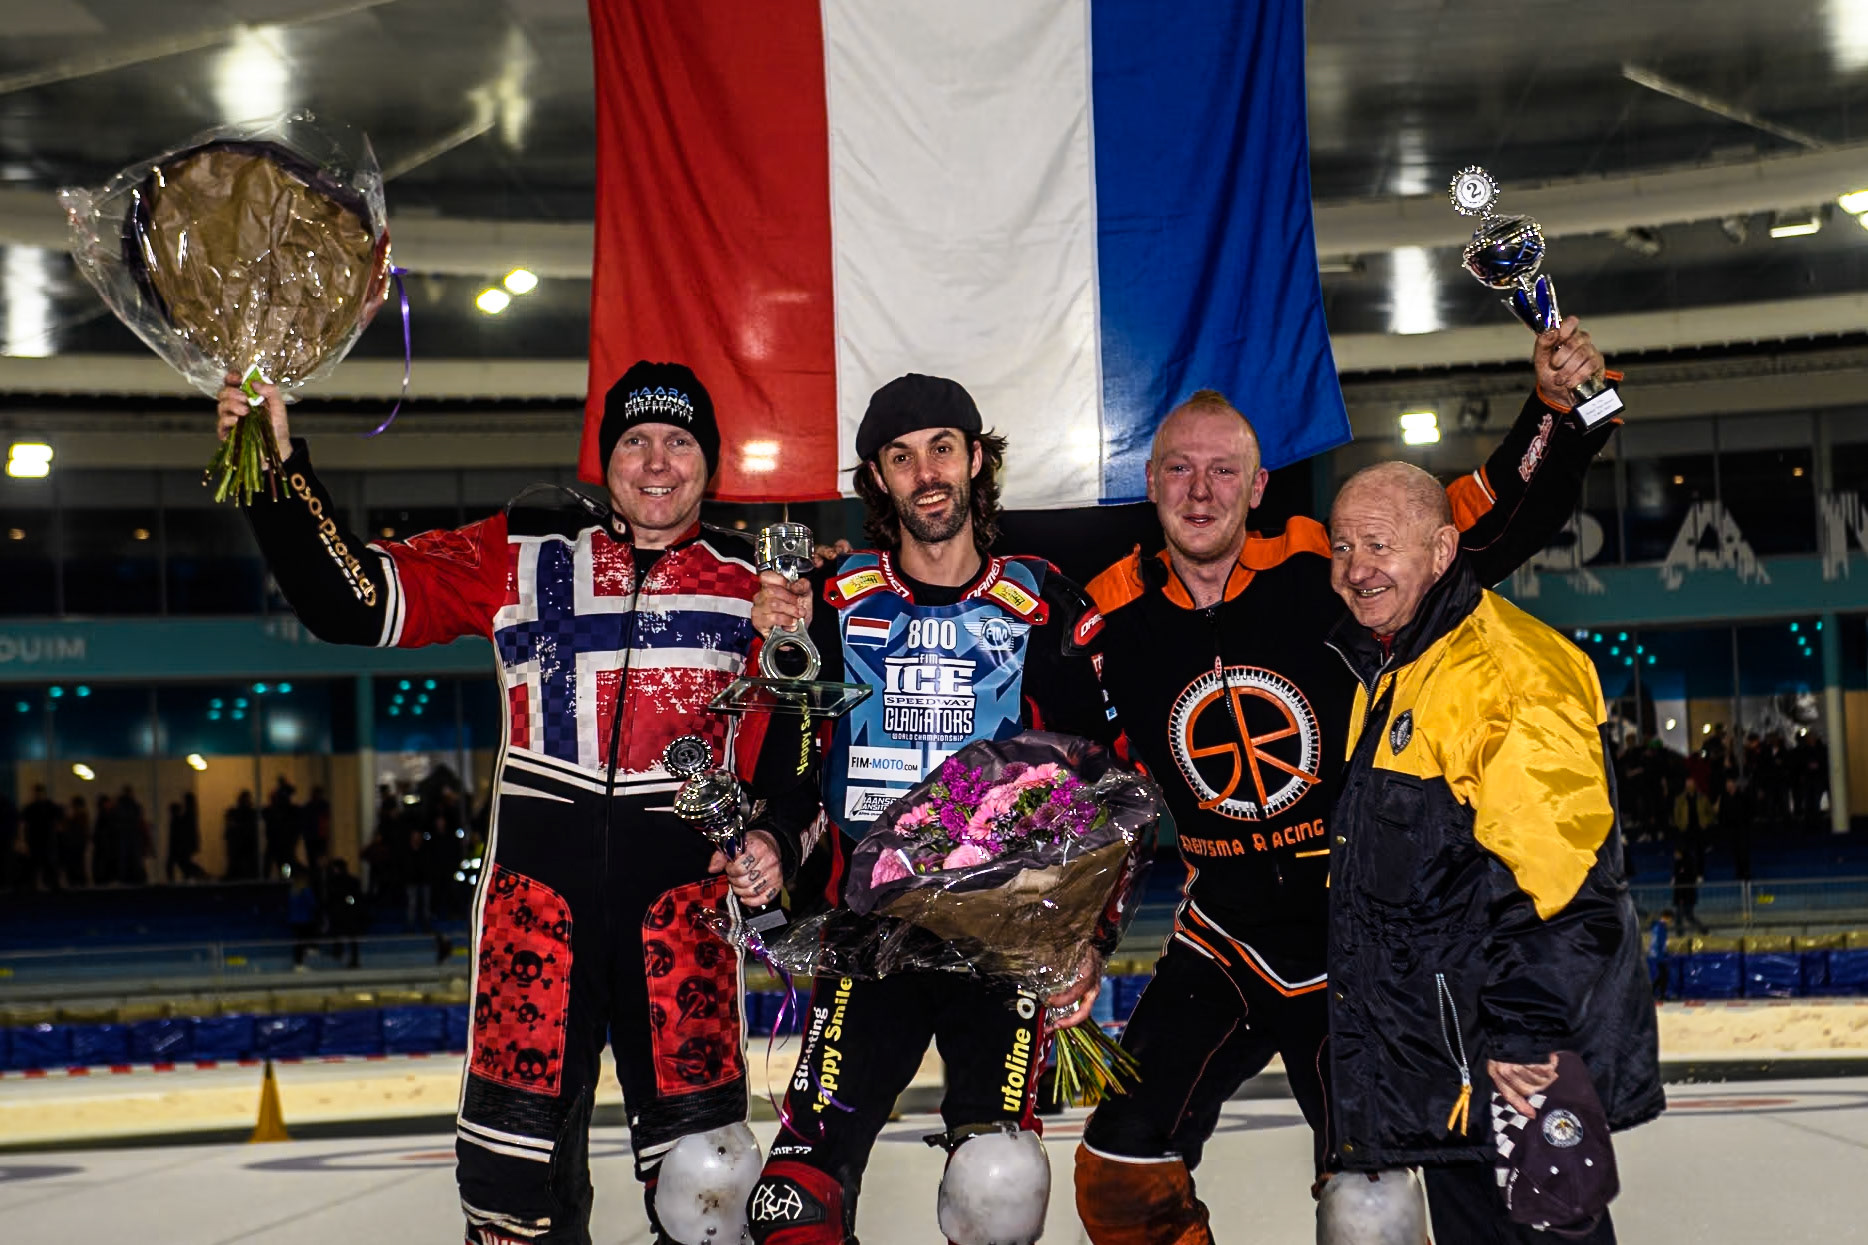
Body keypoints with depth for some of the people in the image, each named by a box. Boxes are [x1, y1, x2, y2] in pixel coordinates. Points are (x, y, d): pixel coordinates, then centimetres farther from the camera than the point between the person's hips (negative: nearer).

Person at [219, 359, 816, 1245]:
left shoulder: (750, 582, 11)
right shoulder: (520, 552, 7)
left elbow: (790, 734, 13)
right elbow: (356, 601, 0)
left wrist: (775, 838, -4)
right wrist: (279, 471, -10)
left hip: (684, 882, 0)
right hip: (538, 872, 0)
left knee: (701, 1160, -2)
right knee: (517, 1146, 1)